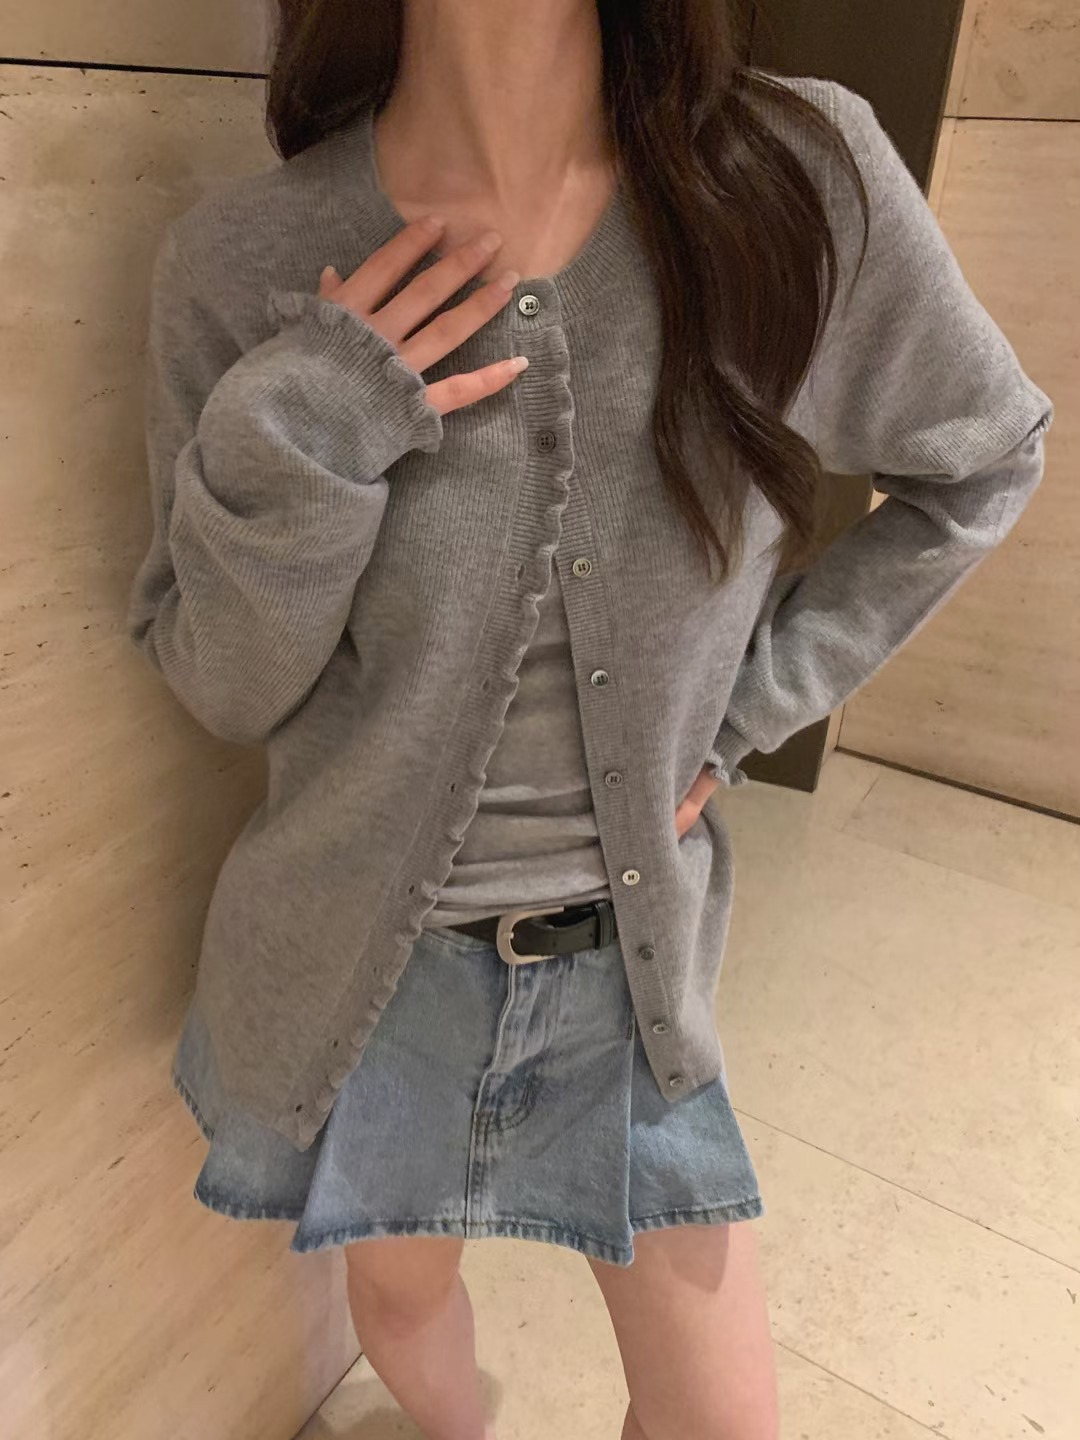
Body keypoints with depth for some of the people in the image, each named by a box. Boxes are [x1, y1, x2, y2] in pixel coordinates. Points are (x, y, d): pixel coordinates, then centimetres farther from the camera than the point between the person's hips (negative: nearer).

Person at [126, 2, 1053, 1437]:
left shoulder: (801, 176, -13)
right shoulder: (247, 263, -14)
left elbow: (982, 463, 3)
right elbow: (221, 688, -7)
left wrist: (748, 703, -5)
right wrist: (282, 453, -27)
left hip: (632, 943, 1)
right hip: (367, 948, 0)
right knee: (401, 1280, 26)